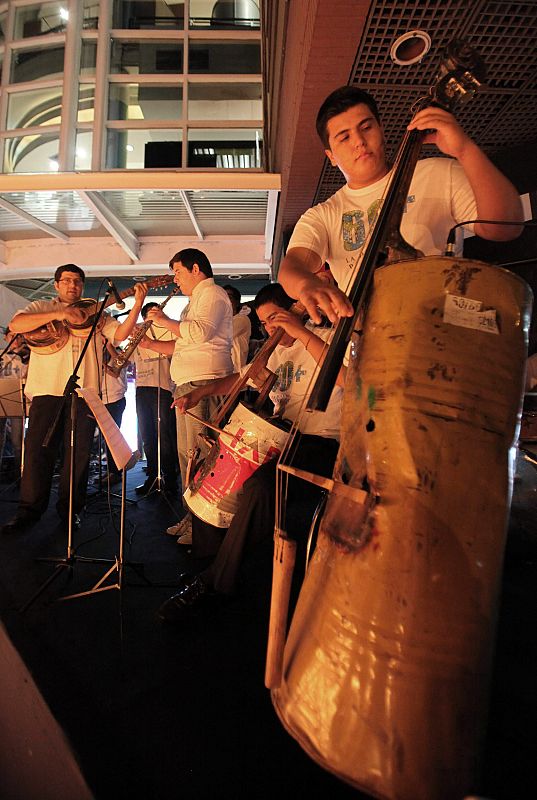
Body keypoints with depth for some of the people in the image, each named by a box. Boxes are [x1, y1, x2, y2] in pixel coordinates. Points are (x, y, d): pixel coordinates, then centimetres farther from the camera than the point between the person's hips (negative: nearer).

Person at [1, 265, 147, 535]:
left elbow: (120, 333, 2)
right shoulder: (42, 307, 14)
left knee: (79, 453, 3)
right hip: (47, 389, -1)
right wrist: (58, 314, -15)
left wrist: (137, 304, -9)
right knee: (37, 449, 1)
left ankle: (70, 509, 17)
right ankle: (29, 510, 14)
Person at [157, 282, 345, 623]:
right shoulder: (277, 353, 22)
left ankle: (215, 582, -13)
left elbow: (349, 381, -24)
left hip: (321, 444, -9)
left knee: (259, 485, -32)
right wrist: (199, 392, 10)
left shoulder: (325, 339, -4)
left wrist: (303, 333, -25)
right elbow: (242, 378, 26)